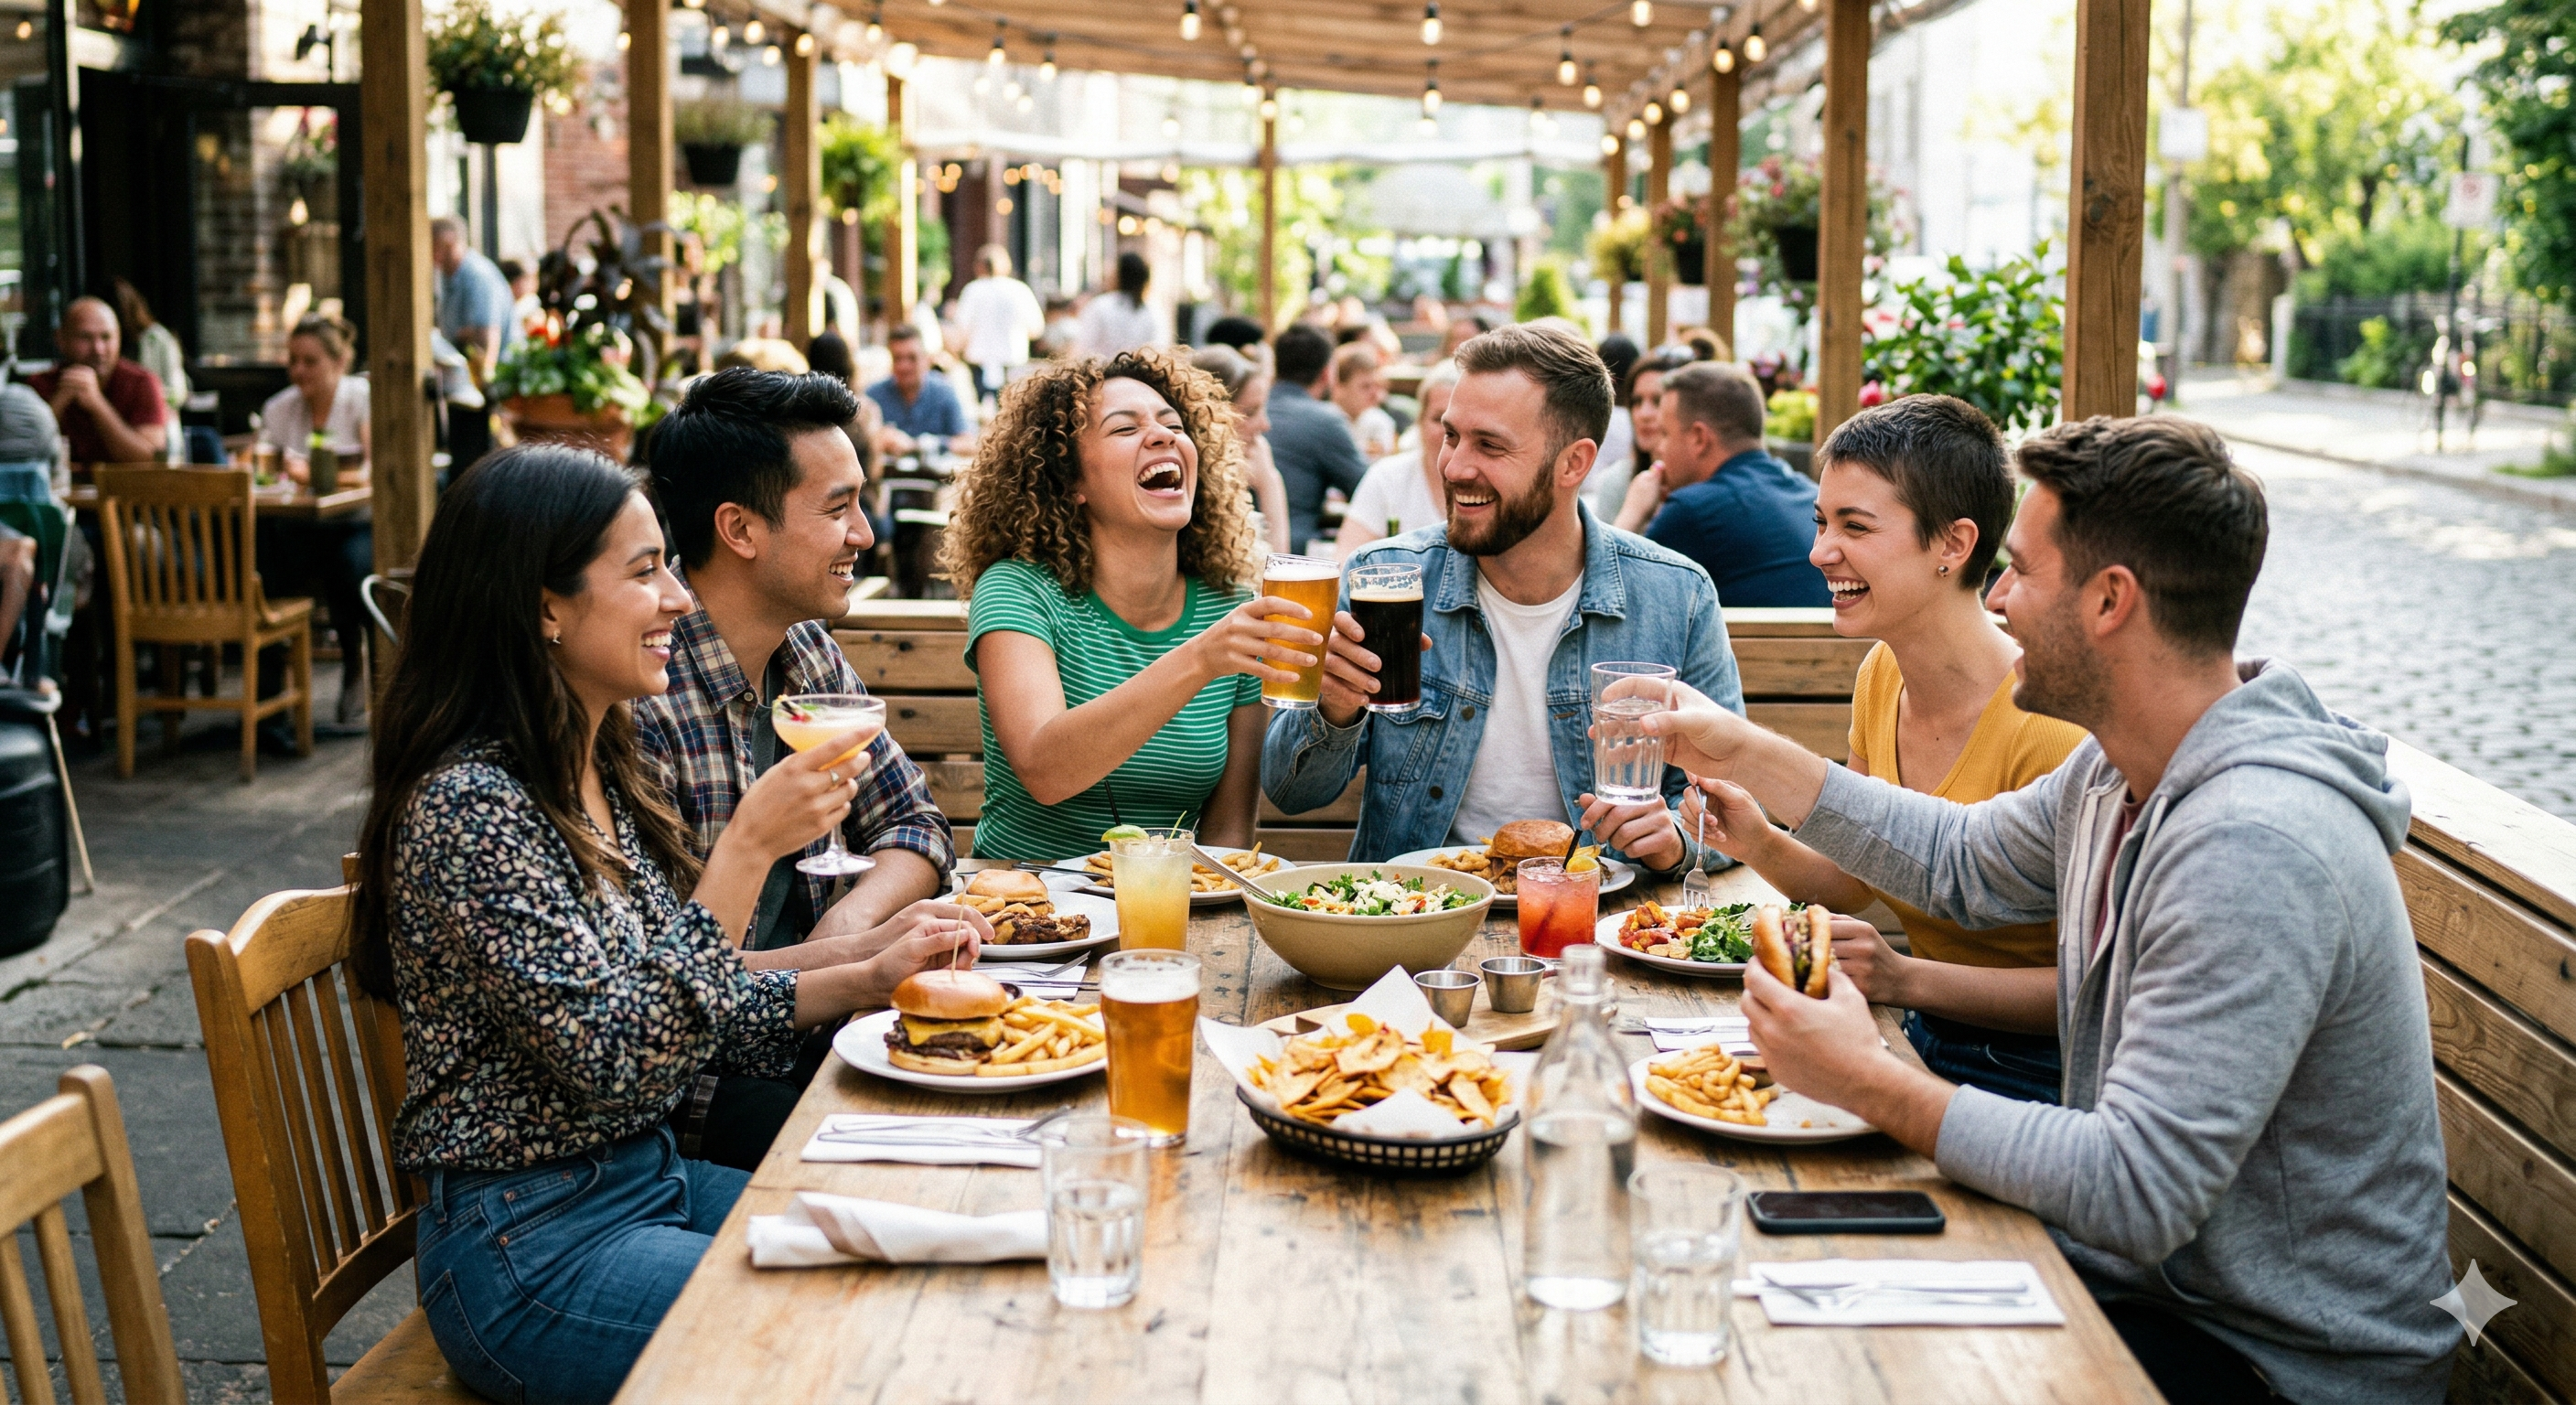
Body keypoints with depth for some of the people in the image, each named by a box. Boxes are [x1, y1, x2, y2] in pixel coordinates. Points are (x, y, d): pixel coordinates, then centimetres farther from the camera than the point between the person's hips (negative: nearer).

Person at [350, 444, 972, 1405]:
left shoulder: (598, 774, 6)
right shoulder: (468, 807, -21)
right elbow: (620, 1062, -25)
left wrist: (867, 981, 2)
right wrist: (747, 848, -27)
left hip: (654, 1175, 8)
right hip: (529, 1245, -8)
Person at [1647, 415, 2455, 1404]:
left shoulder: (2252, 850, -31)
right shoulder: (2120, 769, 1)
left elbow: (2137, 1192, -33)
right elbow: (1963, 864, 21)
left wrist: (1871, 1084, -26)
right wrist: (1747, 754, 15)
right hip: (2159, 1275, 9)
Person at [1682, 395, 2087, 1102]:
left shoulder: (2046, 724, -23)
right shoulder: (1882, 674, 2)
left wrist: (1906, 978, -29)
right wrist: (1761, 847, -8)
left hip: (2031, 1081, -7)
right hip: (1920, 1043, 7)